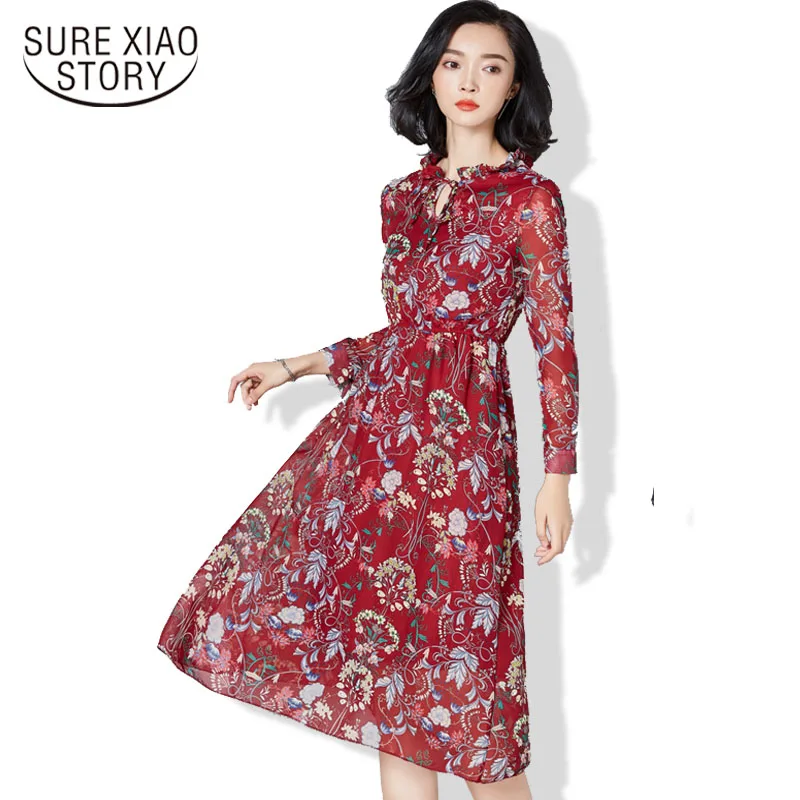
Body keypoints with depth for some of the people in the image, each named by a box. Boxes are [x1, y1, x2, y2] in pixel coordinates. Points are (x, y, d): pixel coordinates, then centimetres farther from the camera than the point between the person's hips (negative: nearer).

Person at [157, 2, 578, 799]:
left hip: (463, 435, -6)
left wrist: (558, 476, -7)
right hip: (380, 423, 6)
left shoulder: (530, 197, -2)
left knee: (452, 635, 0)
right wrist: (295, 367, 17)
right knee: (385, 637, 8)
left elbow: (554, 343, -4)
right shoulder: (403, 194, 14)